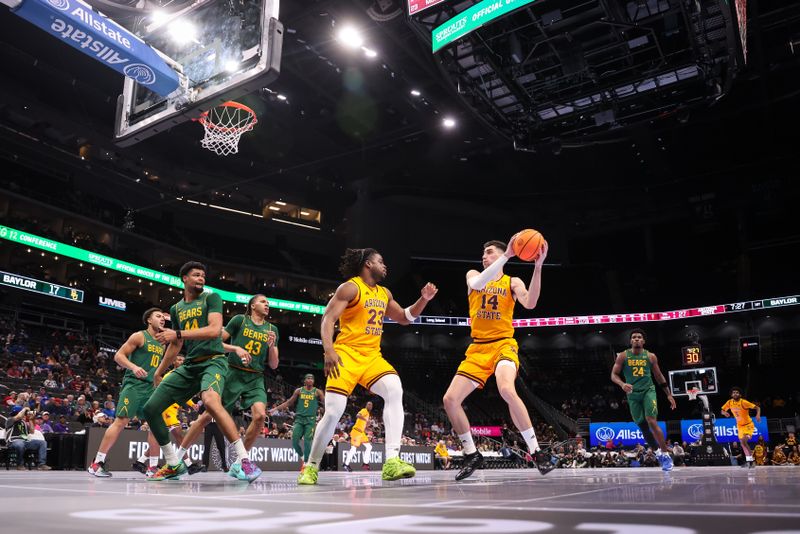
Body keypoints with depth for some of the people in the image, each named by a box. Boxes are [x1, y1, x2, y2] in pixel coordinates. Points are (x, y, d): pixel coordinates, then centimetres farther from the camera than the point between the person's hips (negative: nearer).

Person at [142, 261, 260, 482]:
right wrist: (158, 372, 29)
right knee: (151, 408, 2)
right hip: (189, 366, 7)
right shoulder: (176, 309, 18)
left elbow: (215, 330, -17)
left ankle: (244, 460, -33)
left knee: (211, 401, -36)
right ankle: (174, 464, 15)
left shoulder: (211, 298, 0)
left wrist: (178, 334, -21)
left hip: (213, 361, -7)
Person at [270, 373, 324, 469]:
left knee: (307, 441, -12)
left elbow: (326, 403, -1)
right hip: (299, 418, 2)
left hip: (310, 419, -2)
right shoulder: (299, 391, 10)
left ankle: (306, 462, -1)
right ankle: (302, 457, 18)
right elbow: (289, 402, 14)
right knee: (294, 441, -8)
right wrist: (276, 408, 8)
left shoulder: (317, 392, 5)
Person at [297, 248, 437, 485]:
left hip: (373, 356, 5)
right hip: (346, 354, -5)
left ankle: (392, 461, -27)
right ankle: (311, 466, 13)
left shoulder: (384, 293, 17)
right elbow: (328, 318, -12)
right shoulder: (350, 287, -4)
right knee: (333, 412, -10)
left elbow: (404, 318, 27)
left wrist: (423, 299, 12)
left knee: (394, 390, -23)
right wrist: (328, 350, -26)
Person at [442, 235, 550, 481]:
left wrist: (538, 266, -25)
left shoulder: (512, 282, 6)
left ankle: (536, 451, -18)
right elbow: (478, 284, -17)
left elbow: (530, 303, -16)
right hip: (477, 348, 4)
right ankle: (472, 455, 13)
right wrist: (507, 256, -26)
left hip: (503, 344, -4)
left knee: (507, 391, -33)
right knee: (450, 399, -5)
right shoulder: (473, 274, 10)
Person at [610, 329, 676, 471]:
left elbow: (659, 376, 12)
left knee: (651, 422, -18)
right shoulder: (623, 356, 0)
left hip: (648, 391, -1)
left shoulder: (650, 356, 3)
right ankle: (658, 452, 25)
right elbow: (614, 375, -1)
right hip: (633, 394, 2)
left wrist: (669, 394, 13)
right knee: (642, 426, 6)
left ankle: (666, 454, -8)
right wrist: (622, 384, -21)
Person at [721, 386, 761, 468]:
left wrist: (758, 415, -41)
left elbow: (757, 408, -21)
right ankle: (749, 460, 21)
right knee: (742, 442, 9)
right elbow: (722, 410, 2)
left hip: (748, 424, -6)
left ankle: (750, 459, -9)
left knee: (744, 441, -22)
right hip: (739, 425, 6)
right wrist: (725, 413, -22)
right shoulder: (729, 402, -7)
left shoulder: (743, 402, -23)